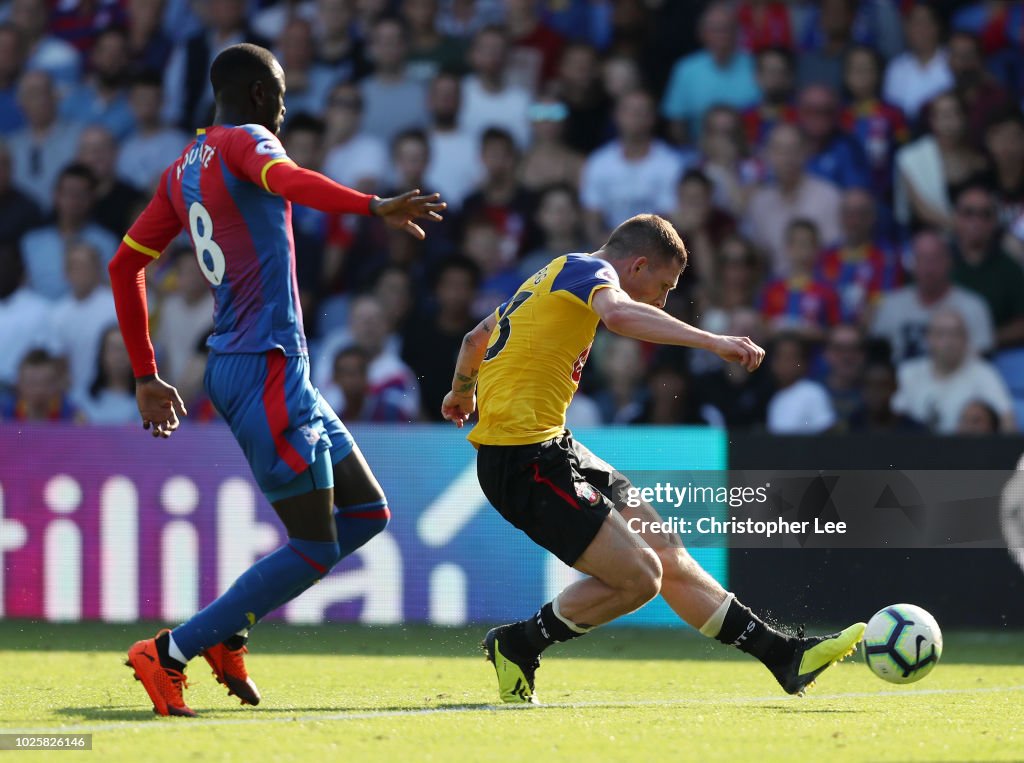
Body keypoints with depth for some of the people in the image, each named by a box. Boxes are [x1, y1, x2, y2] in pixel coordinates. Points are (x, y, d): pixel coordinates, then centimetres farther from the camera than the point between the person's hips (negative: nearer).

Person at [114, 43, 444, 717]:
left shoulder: (185, 169, 18)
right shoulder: (245, 142, -7)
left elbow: (125, 265, 22)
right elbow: (287, 181, -31)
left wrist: (146, 376, 26)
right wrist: (374, 207, -43)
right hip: (267, 368, -10)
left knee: (366, 513, 14)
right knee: (314, 549, -7)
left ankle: (227, 632, 12)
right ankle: (170, 654, -6)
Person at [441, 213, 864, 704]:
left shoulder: (551, 278, 21)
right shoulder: (589, 269, -7)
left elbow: (476, 338, 36)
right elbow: (618, 314, -33)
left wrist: (461, 394, 56)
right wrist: (712, 342, -39)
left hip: (550, 449, 11)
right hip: (527, 461, -11)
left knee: (665, 552, 8)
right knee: (637, 577, -12)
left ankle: (783, 655, 8)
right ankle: (517, 646, 4)